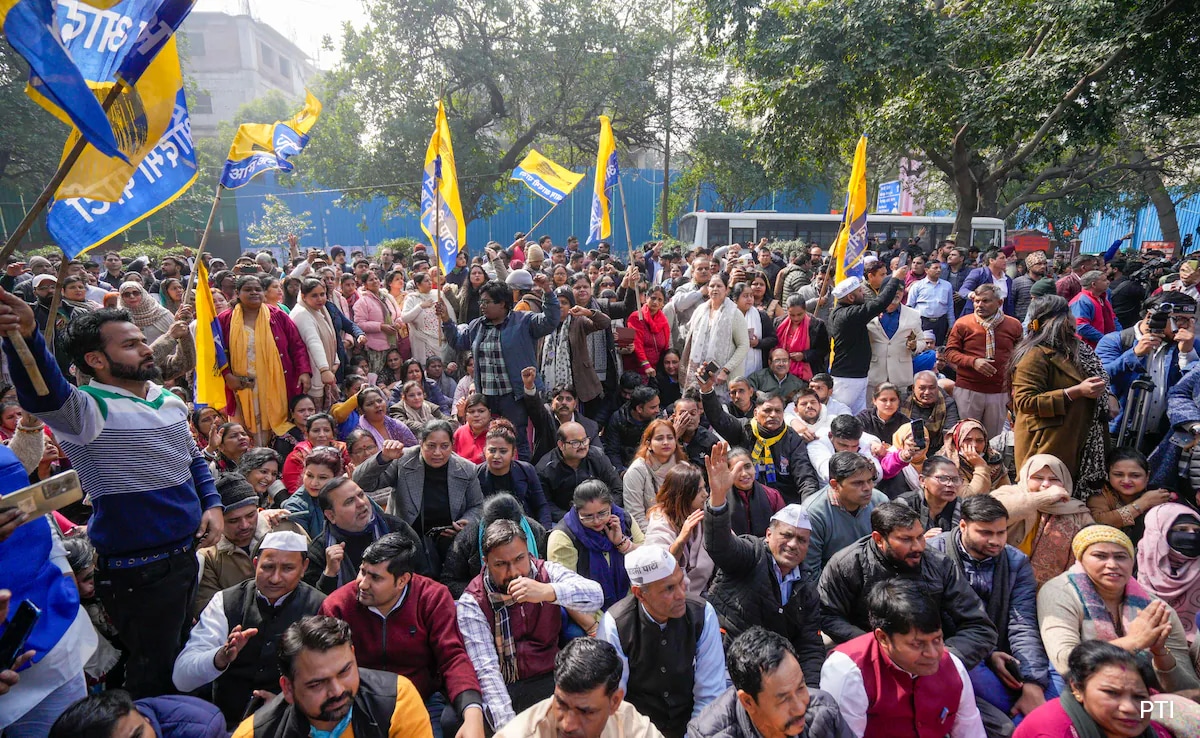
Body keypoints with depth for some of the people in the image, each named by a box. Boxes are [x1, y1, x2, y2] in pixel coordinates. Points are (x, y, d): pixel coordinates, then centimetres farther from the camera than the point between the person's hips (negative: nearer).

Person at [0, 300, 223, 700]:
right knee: (156, 674, 11)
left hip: (187, 552, 8)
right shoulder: (90, 408, -18)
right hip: (139, 571, -7)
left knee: (185, 650, 27)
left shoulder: (169, 401, 5)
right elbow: (44, 396, -41)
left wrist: (212, 504, 4)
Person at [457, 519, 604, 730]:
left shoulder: (547, 572, -1)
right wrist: (507, 726, -28)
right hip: (504, 689, -1)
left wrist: (548, 592, -33)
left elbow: (596, 596, -17)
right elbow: (485, 669, -15)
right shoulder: (472, 602, -7)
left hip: (551, 678, 1)